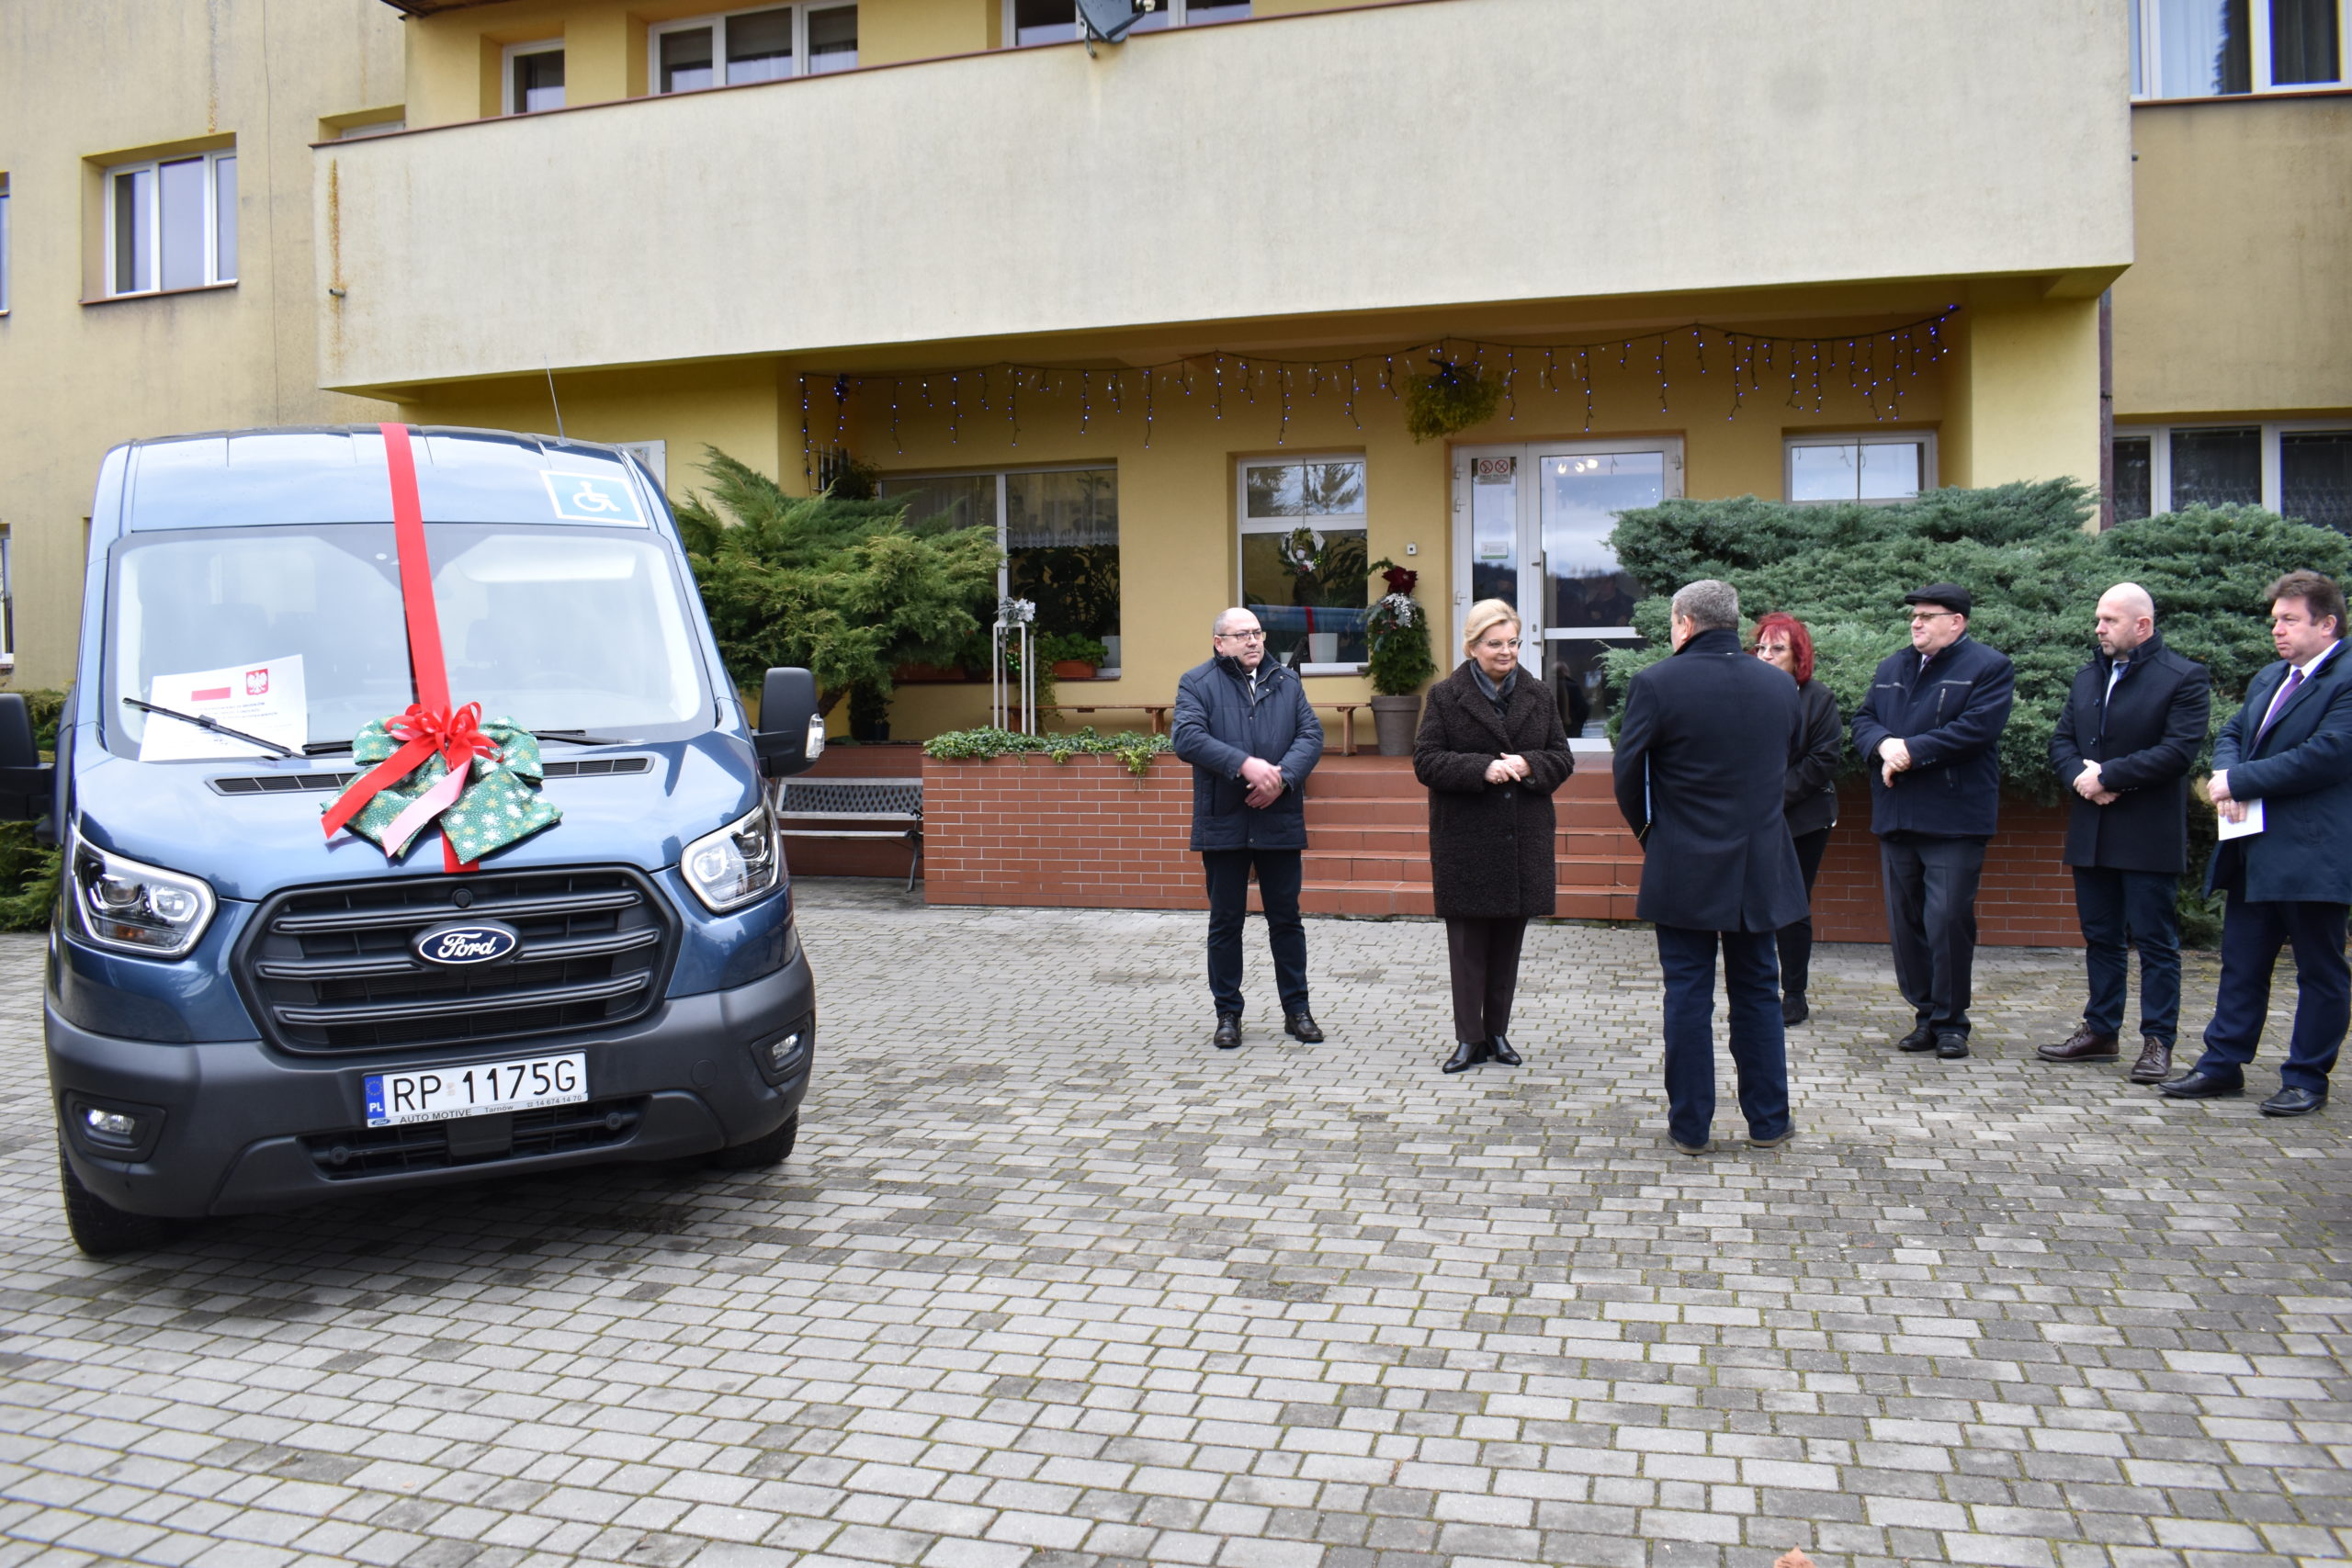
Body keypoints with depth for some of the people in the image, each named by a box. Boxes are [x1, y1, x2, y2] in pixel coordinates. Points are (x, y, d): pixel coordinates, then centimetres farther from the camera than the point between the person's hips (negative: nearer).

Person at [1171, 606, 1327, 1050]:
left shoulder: (1286, 680, 11)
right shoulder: (1197, 682, 1)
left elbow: (1311, 734, 2)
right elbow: (1186, 736, -14)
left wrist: (1282, 777, -16)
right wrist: (1244, 764, -23)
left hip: (1280, 821, 2)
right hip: (1223, 824, -2)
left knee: (1287, 918, 9)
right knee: (1226, 921, 6)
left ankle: (1296, 1010, 20)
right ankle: (1228, 1013, 17)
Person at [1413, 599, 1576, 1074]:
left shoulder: (1538, 695, 9)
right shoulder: (1445, 696, -1)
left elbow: (1563, 758, 9)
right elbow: (1426, 762, -7)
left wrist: (1529, 765, -12)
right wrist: (1482, 769, -20)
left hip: (1523, 839, 3)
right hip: (1465, 841, -3)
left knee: (1509, 941, 10)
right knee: (1468, 943, 1)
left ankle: (1498, 1033, 21)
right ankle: (1469, 1039, 9)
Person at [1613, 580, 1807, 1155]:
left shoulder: (1655, 684, -12)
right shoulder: (1781, 686, 1)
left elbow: (1627, 772, -7)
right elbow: (1789, 761, 10)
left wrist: (1647, 829, 11)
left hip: (1683, 868, -3)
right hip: (1761, 867, 4)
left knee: (1688, 996, 5)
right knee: (1757, 990, 14)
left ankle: (1690, 1125, 11)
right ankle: (1768, 1122, 22)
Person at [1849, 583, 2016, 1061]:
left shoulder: (1989, 667, -2)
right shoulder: (1891, 668, 18)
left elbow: (1977, 728, -14)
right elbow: (1863, 719, 13)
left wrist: (1911, 750, -15)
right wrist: (1884, 745, -9)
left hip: (1954, 820, -6)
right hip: (1896, 819, 6)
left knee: (1948, 921, -7)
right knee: (1905, 922, 8)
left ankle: (1950, 1022, 6)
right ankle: (1925, 1016, 19)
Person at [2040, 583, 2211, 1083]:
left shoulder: (2185, 678, -6)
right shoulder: (2087, 677, 15)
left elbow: (2178, 750, -16)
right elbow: (2061, 741, 11)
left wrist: (2107, 776, -16)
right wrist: (2081, 776, -9)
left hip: (2150, 838, -6)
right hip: (2092, 835, 7)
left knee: (2156, 942, 0)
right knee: (2100, 937, 13)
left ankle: (2158, 1042, 6)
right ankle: (2101, 1032, 22)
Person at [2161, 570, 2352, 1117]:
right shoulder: (2268, 679, 17)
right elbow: (2232, 733, 19)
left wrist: (2241, 781, -16)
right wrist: (2226, 774, -4)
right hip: (2255, 849, 9)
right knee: (2241, 962, 12)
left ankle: (2306, 1078, 13)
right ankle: (2223, 1065, 20)